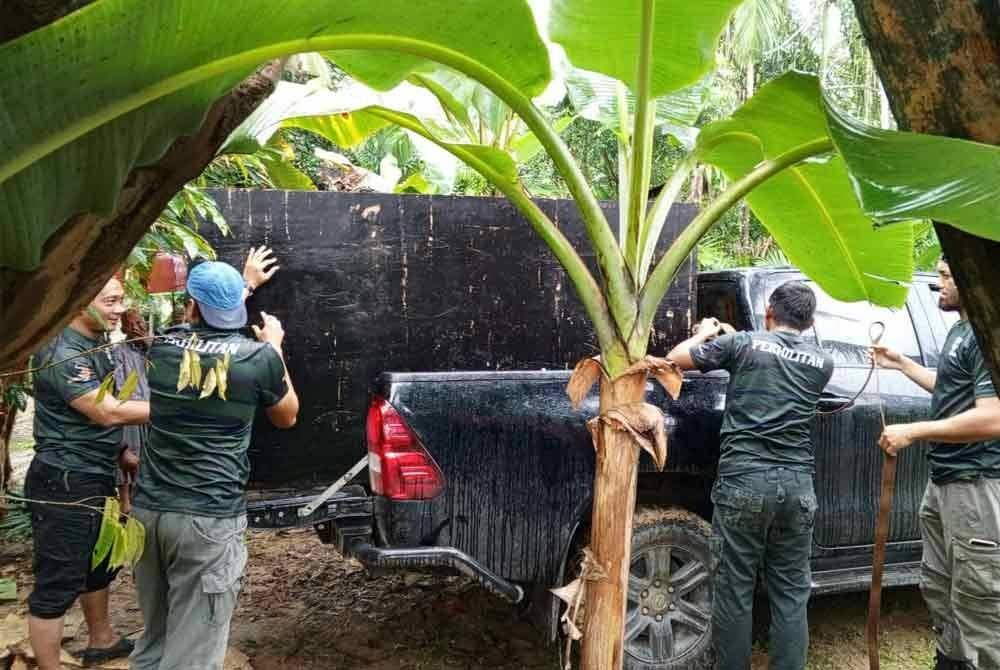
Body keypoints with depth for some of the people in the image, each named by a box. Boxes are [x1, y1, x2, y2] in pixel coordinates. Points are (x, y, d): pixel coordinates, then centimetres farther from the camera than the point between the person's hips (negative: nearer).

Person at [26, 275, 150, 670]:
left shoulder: (96, 344, 10)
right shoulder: (62, 354, -21)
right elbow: (108, 413, -26)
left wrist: (123, 455, 14)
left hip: (96, 478, 10)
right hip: (64, 484, -10)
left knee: (99, 565, 24)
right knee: (57, 583, -2)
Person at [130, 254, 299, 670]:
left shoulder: (162, 348, 3)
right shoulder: (259, 357, -8)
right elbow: (287, 417, 11)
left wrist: (246, 283, 39)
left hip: (149, 510, 5)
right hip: (208, 519, -5)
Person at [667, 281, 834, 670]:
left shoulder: (743, 344, 1)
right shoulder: (822, 363, 12)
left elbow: (674, 358, 7)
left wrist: (705, 333, 27)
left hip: (743, 481, -3)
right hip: (797, 485, 4)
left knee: (734, 590, 6)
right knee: (791, 593, 10)